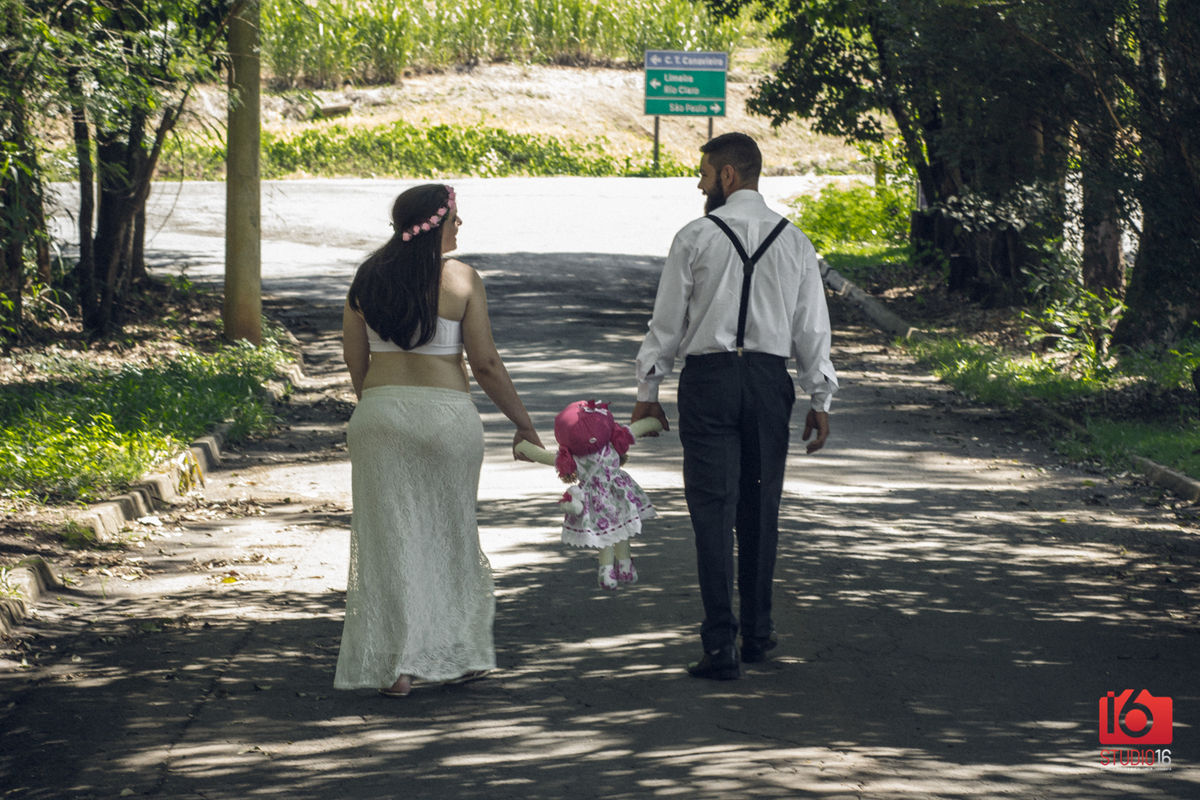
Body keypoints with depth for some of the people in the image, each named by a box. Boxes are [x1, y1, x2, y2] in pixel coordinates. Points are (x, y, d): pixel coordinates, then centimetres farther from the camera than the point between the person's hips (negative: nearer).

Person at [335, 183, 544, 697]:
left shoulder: (368, 280, 4)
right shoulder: (460, 279, -7)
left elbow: (355, 364, 7)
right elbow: (485, 364, -7)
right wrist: (523, 423, 2)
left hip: (379, 412, 2)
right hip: (446, 414, -2)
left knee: (389, 539, 5)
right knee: (450, 534, 14)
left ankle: (394, 667, 0)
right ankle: (459, 654, 21)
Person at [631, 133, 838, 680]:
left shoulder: (695, 237, -3)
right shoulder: (794, 241, 7)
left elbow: (667, 321, 0)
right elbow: (812, 328, 8)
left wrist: (648, 392, 9)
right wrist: (820, 399, 15)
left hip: (708, 378, -3)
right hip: (769, 379, 3)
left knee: (713, 511, -4)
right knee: (760, 509, 13)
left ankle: (720, 645, -9)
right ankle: (757, 635, 21)